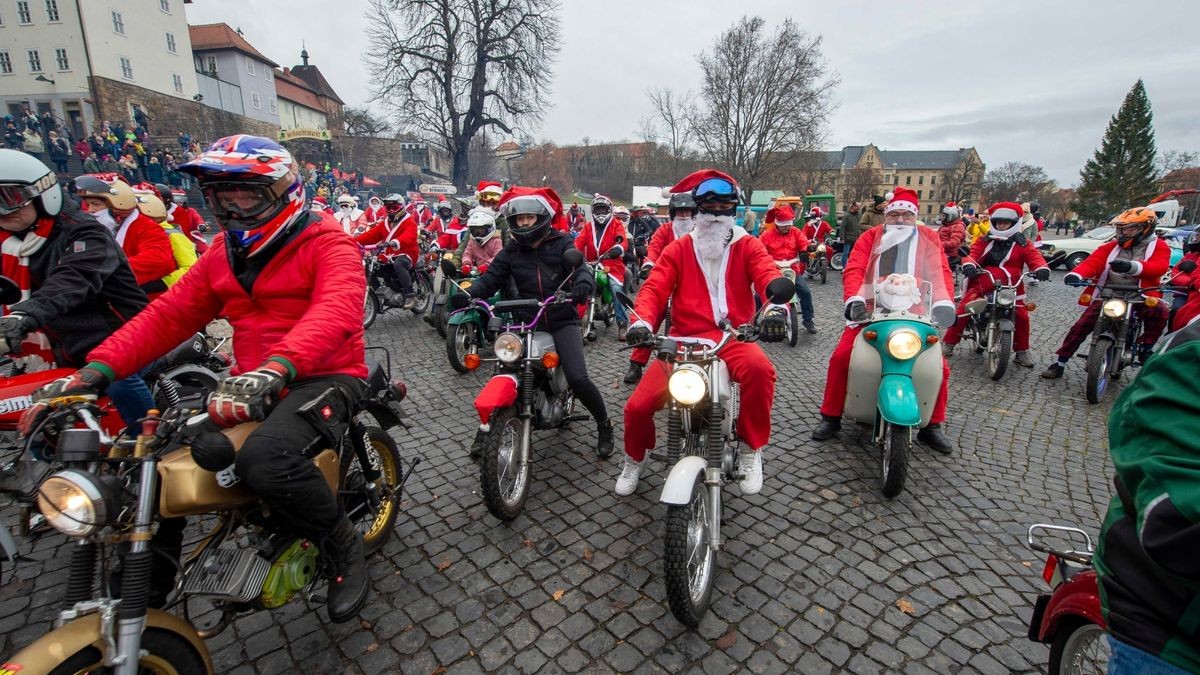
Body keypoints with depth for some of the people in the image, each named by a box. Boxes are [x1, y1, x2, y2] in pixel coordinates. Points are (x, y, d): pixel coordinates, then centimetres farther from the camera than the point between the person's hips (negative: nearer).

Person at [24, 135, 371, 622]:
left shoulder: (326, 244, -9)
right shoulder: (223, 253, 15)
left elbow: (336, 310, -28)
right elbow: (169, 315, 11)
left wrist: (275, 368, -43)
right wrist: (96, 371, -3)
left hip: (323, 378, -7)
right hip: (251, 385, 8)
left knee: (264, 459, -33)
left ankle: (343, 547, -8)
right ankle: (150, 577, 22)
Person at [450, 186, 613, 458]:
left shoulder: (561, 243, 2)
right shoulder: (511, 250, 9)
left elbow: (581, 269, -13)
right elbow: (491, 278, -2)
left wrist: (583, 285, -38)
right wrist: (468, 295, -23)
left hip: (562, 321, -3)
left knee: (578, 379, -17)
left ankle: (604, 425, 10)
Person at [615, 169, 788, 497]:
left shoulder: (747, 246, 8)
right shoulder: (677, 249, 11)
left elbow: (770, 278, -10)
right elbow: (654, 288, -2)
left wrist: (775, 310, -34)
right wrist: (642, 321, -24)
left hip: (733, 337, 0)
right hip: (684, 339, 1)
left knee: (760, 369, -36)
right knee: (637, 405, -11)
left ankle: (751, 448, -10)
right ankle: (635, 459, 23)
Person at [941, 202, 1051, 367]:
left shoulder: (1023, 244, 9)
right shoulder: (984, 241, 9)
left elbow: (1034, 257, -5)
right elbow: (973, 254, -5)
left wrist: (1042, 268, -28)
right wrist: (968, 264, -29)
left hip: (1011, 286, 1)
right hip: (983, 282, -1)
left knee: (1022, 315, -4)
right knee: (964, 308, -17)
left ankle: (1022, 352, 15)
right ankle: (948, 343, -9)